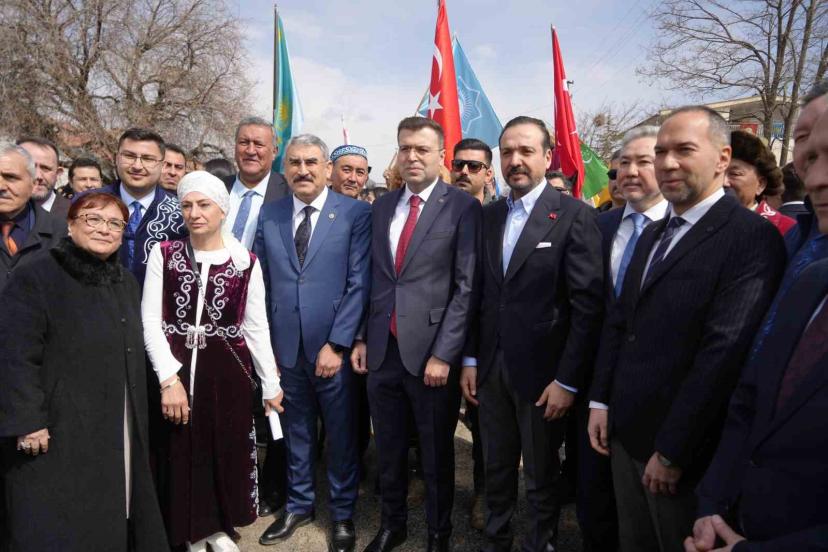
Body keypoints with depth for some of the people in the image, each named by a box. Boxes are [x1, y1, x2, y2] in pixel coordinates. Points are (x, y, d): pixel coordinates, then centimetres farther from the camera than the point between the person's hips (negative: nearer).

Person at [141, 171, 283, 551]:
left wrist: (271, 385, 5)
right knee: (181, 453, 9)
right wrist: (170, 378, -15)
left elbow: (256, 326, 3)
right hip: (176, 368, 0)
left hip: (227, 370, 1)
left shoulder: (246, 262, -1)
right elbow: (150, 321, -5)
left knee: (227, 451, 9)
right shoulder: (163, 254, -1)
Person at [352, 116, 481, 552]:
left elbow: (466, 287, -10)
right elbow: (373, 279, 12)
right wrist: (361, 338, 8)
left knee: (436, 453, 13)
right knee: (389, 448, 18)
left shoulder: (463, 207, -7)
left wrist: (443, 354, -13)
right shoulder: (382, 206, 9)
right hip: (382, 349, 5)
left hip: (430, 351, -4)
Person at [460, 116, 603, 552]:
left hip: (541, 373, -4)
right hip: (490, 368, 5)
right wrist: (470, 359, 6)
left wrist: (568, 380, -15)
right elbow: (478, 294, 9)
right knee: (496, 471, 19)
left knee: (541, 478, 15)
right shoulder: (488, 216, 7)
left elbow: (587, 305, -13)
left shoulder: (574, 216, -10)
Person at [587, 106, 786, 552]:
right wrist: (600, 401, 5)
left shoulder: (751, 237, -16)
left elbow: (723, 352, -22)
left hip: (682, 449, -7)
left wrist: (672, 452, -18)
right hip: (625, 432, 7)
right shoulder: (652, 235, 11)